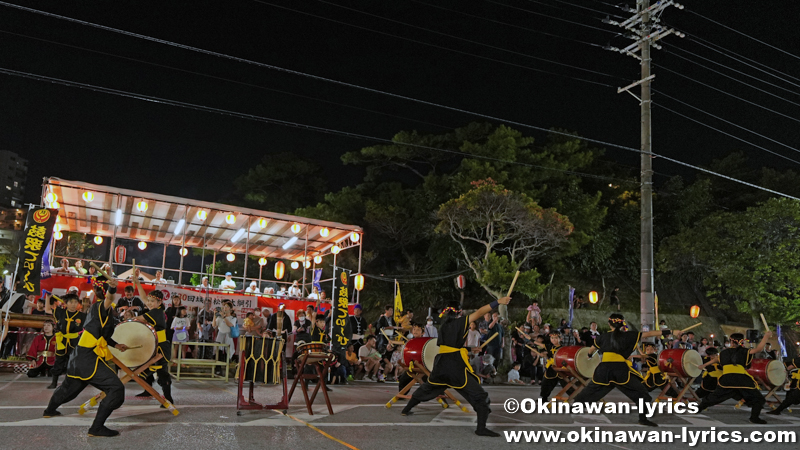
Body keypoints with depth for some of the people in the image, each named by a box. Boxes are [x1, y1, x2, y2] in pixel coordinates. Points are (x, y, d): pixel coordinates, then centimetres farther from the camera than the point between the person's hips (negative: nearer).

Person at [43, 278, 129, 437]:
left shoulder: (96, 309, 16)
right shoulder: (100, 307, -12)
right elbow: (108, 300, -39)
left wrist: (115, 345, 28)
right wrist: (112, 289, -60)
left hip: (79, 357, 10)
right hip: (89, 358, -10)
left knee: (70, 386, 35)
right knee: (116, 389, -16)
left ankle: (49, 410, 58)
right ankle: (97, 427, -16)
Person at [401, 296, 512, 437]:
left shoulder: (443, 326, 13)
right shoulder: (460, 322, -5)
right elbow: (479, 313, -11)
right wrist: (497, 302, -15)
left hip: (441, 364, 7)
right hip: (456, 366, -7)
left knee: (427, 387, 28)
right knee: (479, 395, -4)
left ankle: (406, 409, 39)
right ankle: (481, 427, -12)